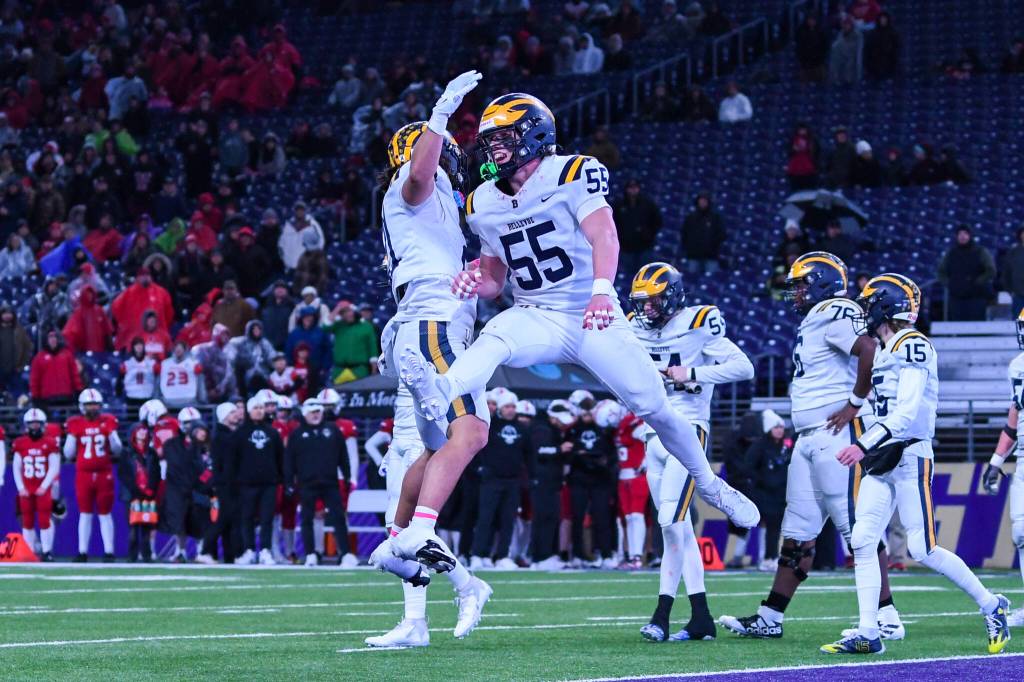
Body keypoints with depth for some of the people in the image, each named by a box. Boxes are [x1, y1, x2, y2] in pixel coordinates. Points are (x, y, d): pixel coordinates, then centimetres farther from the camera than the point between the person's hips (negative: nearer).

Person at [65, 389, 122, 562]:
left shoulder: (108, 421, 2)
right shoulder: (75, 424, 1)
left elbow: (117, 450, 5)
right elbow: (68, 455, 3)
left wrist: (112, 436, -14)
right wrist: (72, 437, -11)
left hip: (104, 474, 0)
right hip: (84, 474, 0)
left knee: (105, 514, 4)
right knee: (85, 514, 4)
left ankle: (109, 552, 7)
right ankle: (82, 552, 7)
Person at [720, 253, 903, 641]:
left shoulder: (834, 314, -11)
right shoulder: (815, 321, 20)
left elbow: (870, 350, -26)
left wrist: (856, 404, -20)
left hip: (839, 435, -10)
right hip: (809, 440, 10)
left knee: (858, 528, -9)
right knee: (797, 532, 11)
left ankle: (886, 618, -6)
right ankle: (770, 618, 15)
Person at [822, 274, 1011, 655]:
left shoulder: (912, 346, -12)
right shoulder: (885, 351, 16)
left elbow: (907, 413, -21)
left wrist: (864, 445, -27)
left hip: (910, 457, -9)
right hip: (882, 461, 9)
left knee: (923, 550, -8)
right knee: (862, 542, -2)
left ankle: (990, 606, 8)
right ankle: (868, 633, -2)